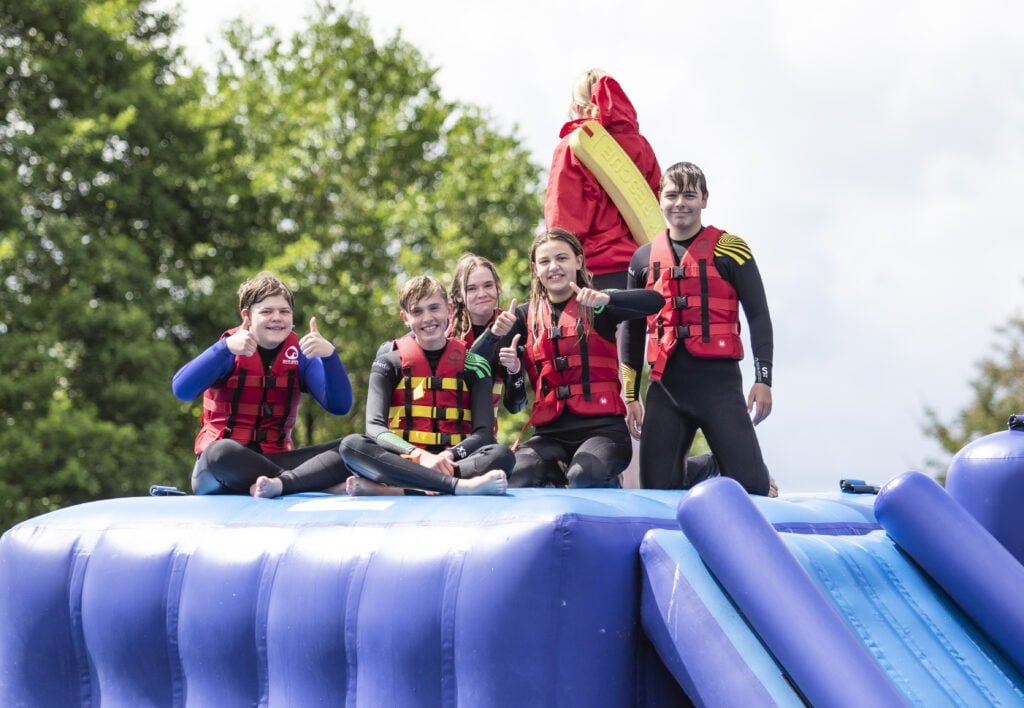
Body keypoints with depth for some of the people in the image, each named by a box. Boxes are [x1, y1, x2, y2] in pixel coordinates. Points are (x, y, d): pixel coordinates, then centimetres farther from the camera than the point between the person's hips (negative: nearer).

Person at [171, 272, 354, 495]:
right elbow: (182, 390, -20)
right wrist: (225, 348, -30)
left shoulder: (298, 354, 5)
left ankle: (280, 483, -41)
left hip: (272, 460, 3)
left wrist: (329, 355, -22)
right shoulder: (230, 352, -3)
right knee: (222, 452, -41)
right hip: (220, 466, -3)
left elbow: (340, 406, -7)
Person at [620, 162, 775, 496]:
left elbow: (759, 315, 0)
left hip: (718, 382, -3)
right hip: (665, 386, 4)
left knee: (751, 485, -12)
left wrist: (763, 379, -8)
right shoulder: (644, 258, 12)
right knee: (657, 490, 1)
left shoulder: (728, 248, 0)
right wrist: (630, 396, 14)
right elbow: (633, 331, 18)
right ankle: (705, 471, 30)